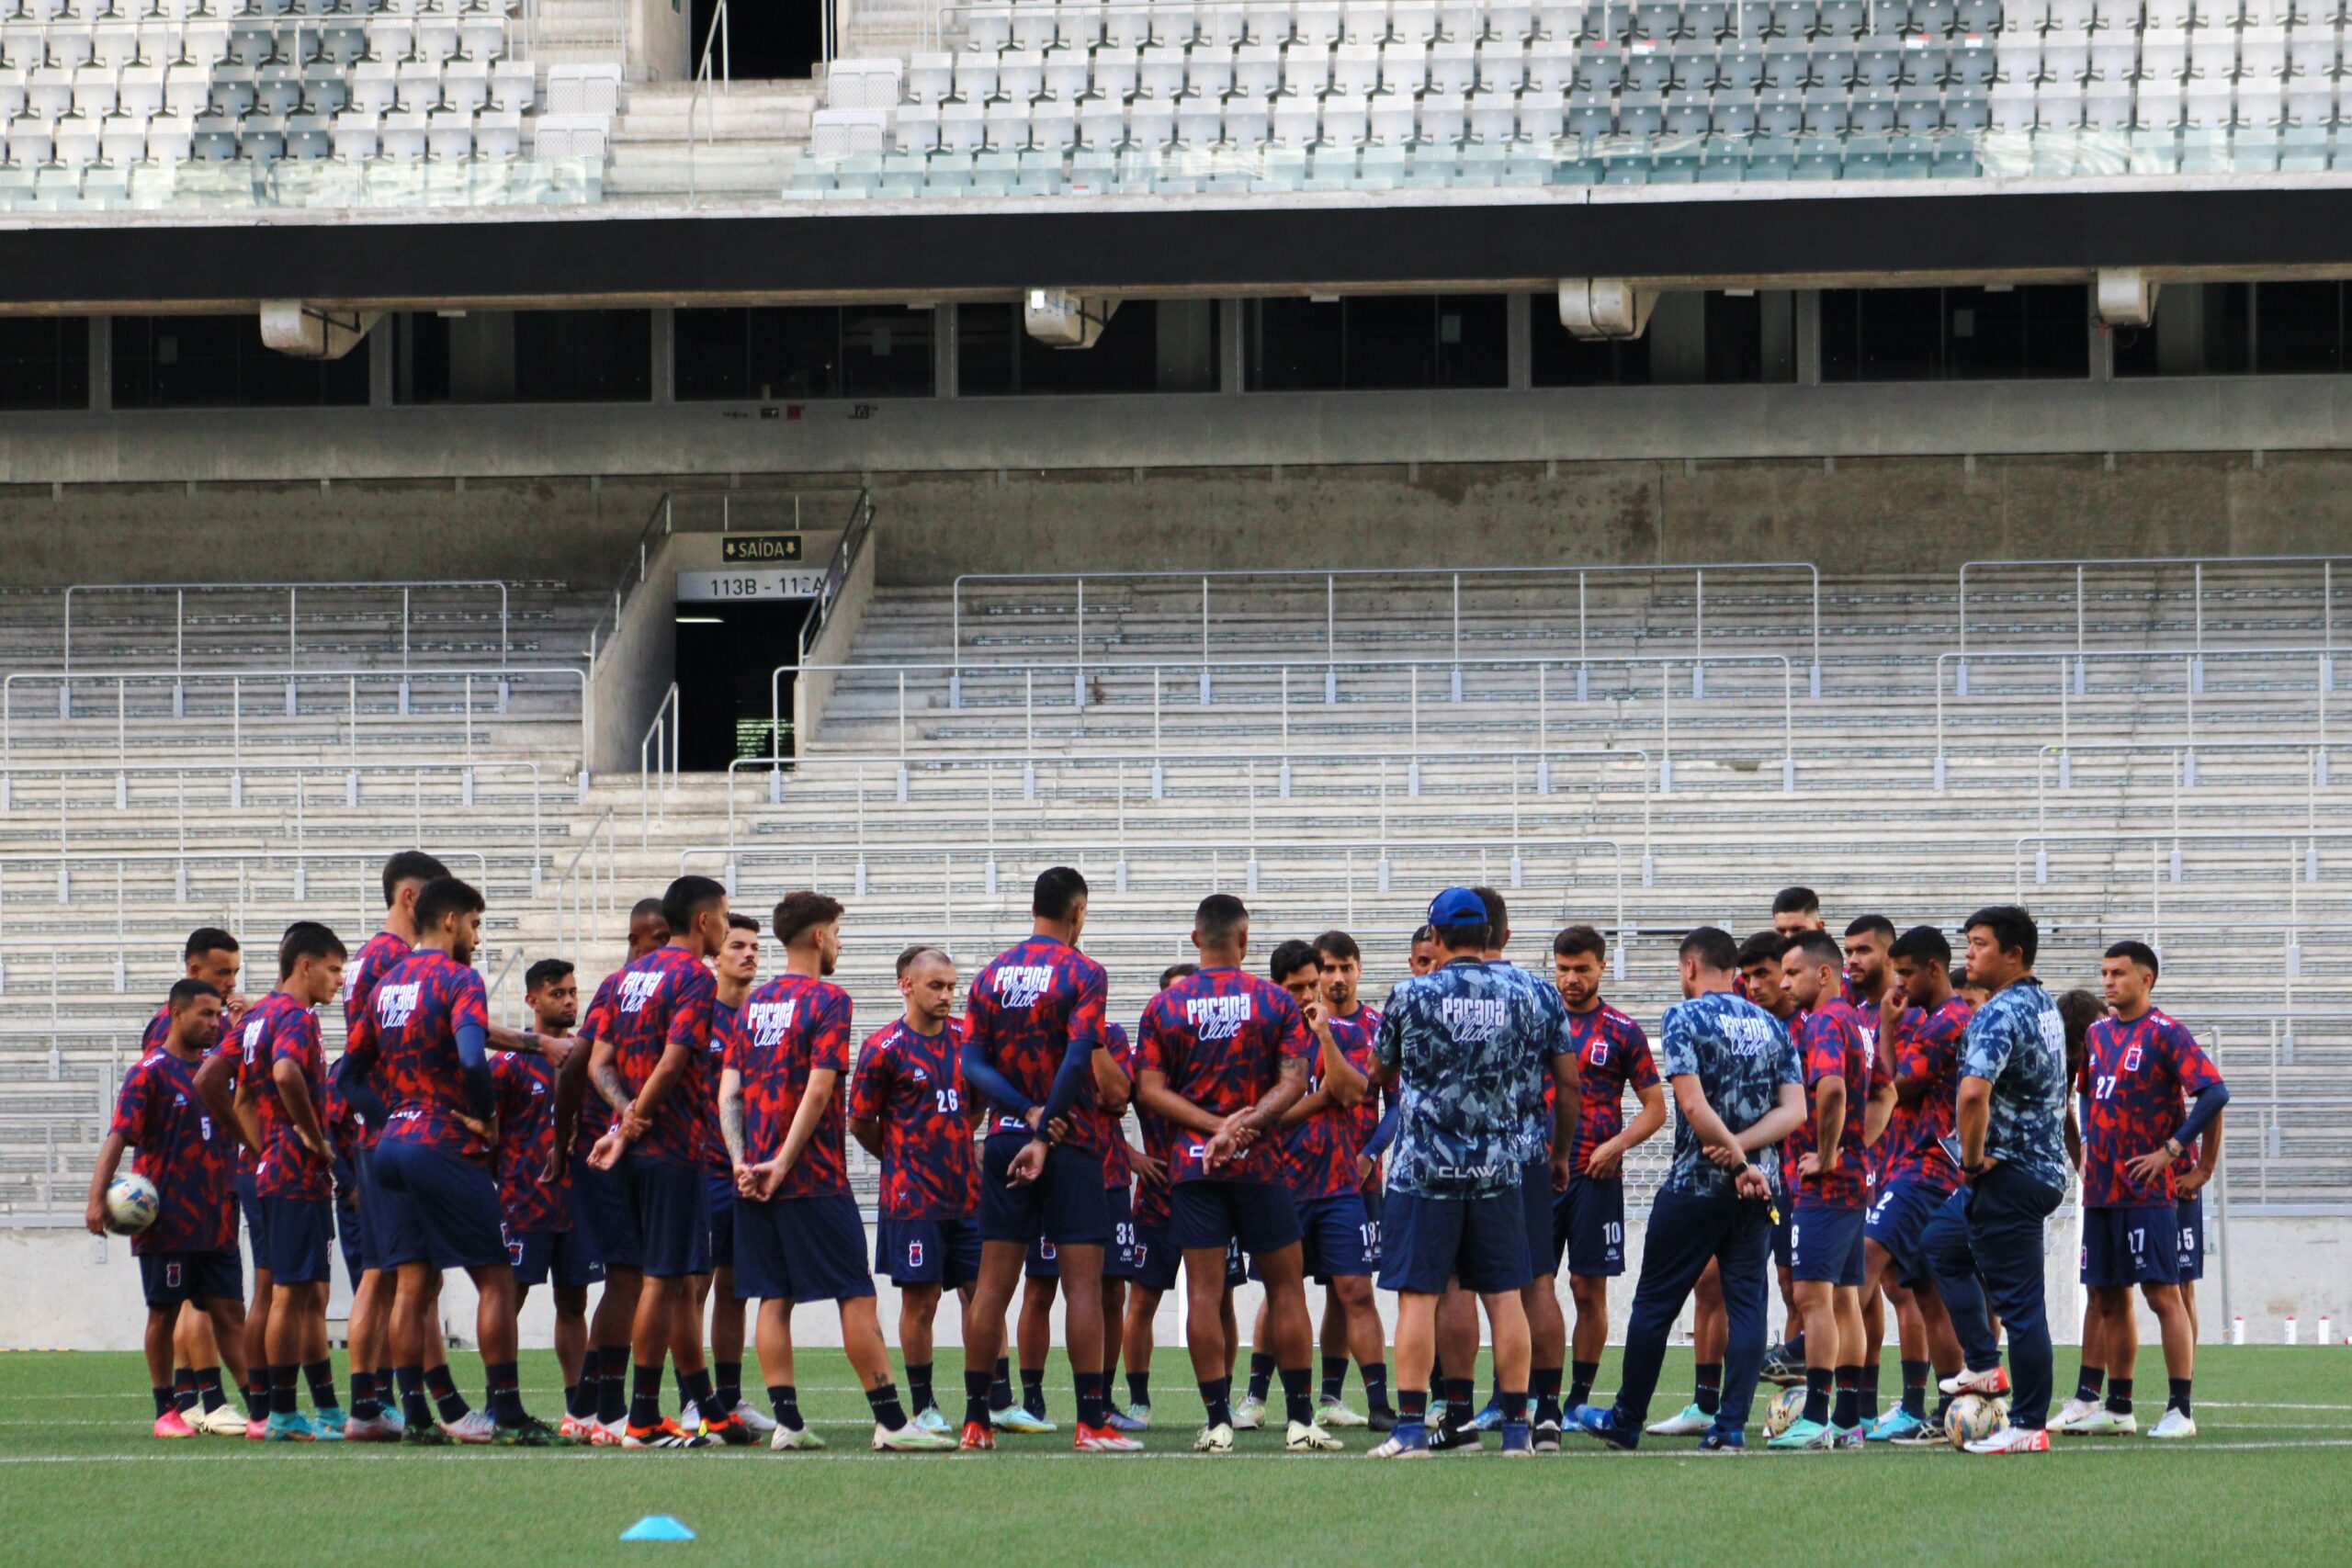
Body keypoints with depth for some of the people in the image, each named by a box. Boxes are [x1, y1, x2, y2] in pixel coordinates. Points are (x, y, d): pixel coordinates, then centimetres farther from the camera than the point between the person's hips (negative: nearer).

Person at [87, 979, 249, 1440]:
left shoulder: (213, 1066, 11)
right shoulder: (150, 1071, -7)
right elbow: (119, 1135, -14)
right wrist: (97, 1198, -23)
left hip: (216, 1221, 5)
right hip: (167, 1222, -5)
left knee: (229, 1312, 4)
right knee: (165, 1312, 3)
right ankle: (165, 1411, 10)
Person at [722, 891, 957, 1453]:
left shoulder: (754, 1004, 12)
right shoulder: (827, 1000, -7)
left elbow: (728, 1091, 6)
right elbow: (818, 1091, -15)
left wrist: (741, 1161, -1)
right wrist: (782, 1163, -13)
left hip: (755, 1179, 6)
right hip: (813, 1177, -6)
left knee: (773, 1298, 6)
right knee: (856, 1296, -3)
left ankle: (787, 1422, 3)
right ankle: (890, 1422, -4)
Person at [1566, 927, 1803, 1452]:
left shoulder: (1685, 1018, -6)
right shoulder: (1771, 1026, 11)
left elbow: (1694, 1105, -16)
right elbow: (1794, 1111, 3)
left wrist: (1739, 1162, -10)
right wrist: (1740, 1149, -7)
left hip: (1694, 1186, -4)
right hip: (1755, 1191, 4)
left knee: (1655, 1303, 6)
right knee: (1746, 1304, 4)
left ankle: (1625, 1421, 14)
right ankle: (1731, 1425, -4)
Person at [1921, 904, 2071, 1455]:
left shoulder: (1999, 1013, -20)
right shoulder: (2046, 1008, 12)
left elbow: (1973, 1093, -34)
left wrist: (1973, 1160, -19)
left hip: (2007, 1176, -10)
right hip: (2046, 1167, 10)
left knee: (2019, 1301, -5)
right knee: (1942, 1242, 27)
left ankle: (2028, 1427, -1)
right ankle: (1984, 1366, 26)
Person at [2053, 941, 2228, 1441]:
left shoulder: (2165, 1034, -9)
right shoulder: (2098, 1034, 13)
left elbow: (2214, 1093, -17)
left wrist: (2171, 1149, -16)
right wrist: (2087, 1146, 15)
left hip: (2148, 1191, -8)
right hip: (2101, 1189, 8)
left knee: (2162, 1293, -8)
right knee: (2109, 1299, 10)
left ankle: (2181, 1409, -7)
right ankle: (2118, 1409, 16)